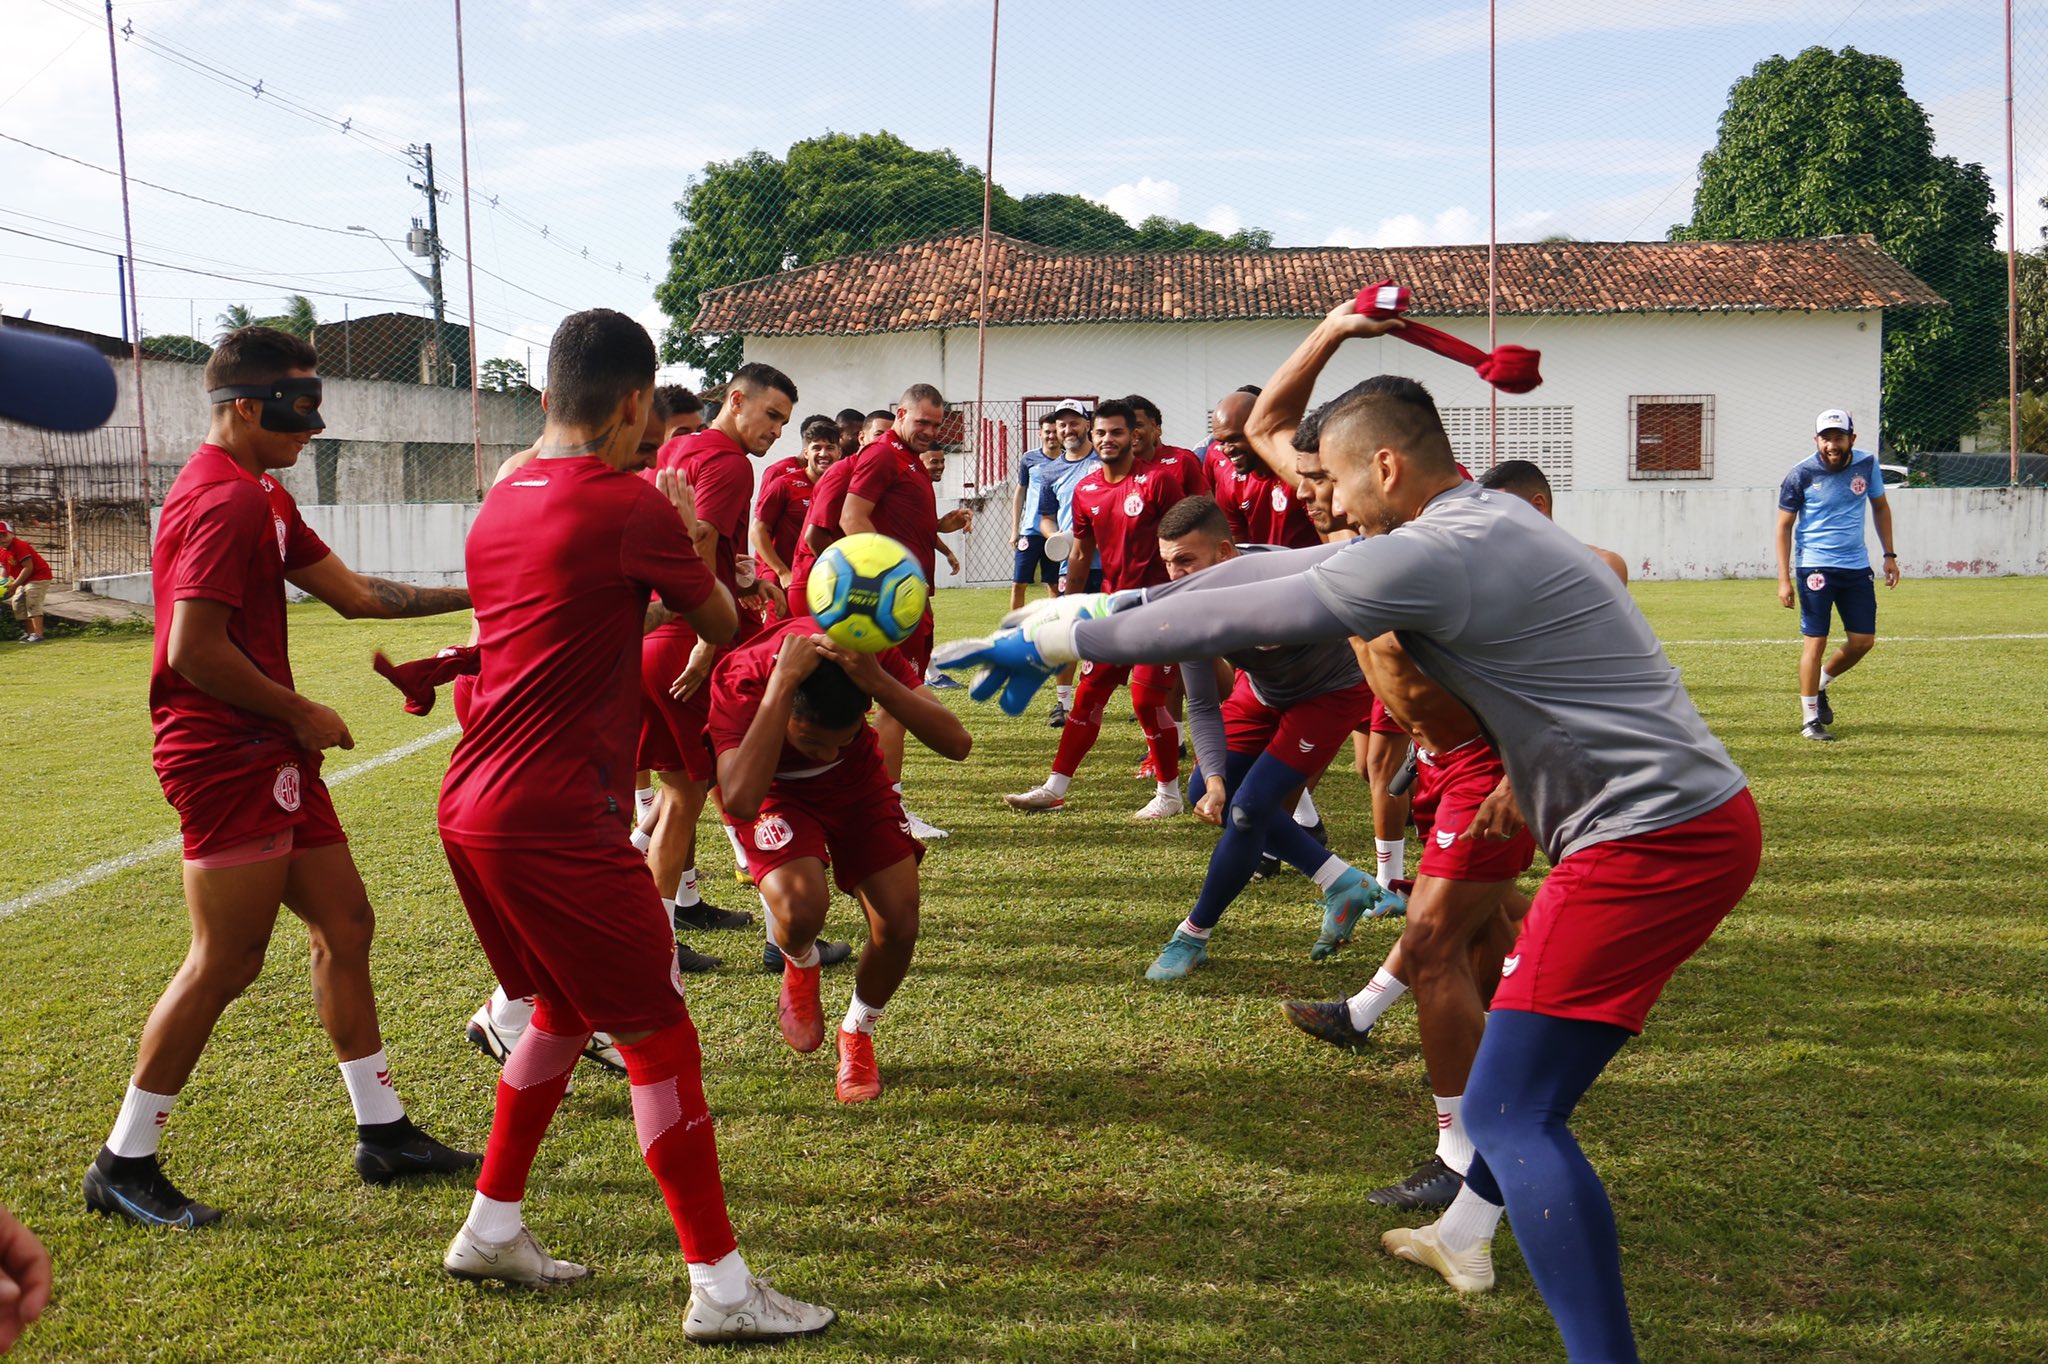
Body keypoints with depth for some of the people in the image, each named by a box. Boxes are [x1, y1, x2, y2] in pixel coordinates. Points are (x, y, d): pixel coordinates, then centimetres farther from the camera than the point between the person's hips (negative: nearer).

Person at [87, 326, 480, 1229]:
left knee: (345, 925, 11)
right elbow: (194, 650, -23)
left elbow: (354, 593, 17)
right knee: (225, 962, -5)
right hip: (227, 758, -11)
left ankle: (383, 1134, 20)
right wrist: (303, 714, -12)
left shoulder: (260, 497, 17)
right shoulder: (223, 502, -17)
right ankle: (123, 1165, 9)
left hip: (272, 757, 11)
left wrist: (472, 595, 12)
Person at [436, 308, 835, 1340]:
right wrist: (685, 536, 19)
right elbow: (724, 625, 2)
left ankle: (491, 1230, 33)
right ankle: (720, 1286, 7)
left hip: (471, 808, 9)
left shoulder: (499, 502, 11)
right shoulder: (631, 507, -12)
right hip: (557, 820, -8)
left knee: (563, 1011, 24)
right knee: (658, 1033, 1)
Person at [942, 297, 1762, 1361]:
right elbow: (1280, 571, 19)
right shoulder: (1489, 522, 16)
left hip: (1653, 839, -11)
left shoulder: (1433, 555, -17)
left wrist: (1055, 643, -4)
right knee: (1528, 1042, 27)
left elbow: (1232, 618, -14)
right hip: (1695, 814, 11)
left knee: (1508, 1112, -11)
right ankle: (1464, 1235, 46)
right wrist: (1098, 609, 21)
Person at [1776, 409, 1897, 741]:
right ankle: (1810, 718, 5)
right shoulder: (1801, 474, -10)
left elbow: (1880, 507, 16)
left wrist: (1889, 555, 11)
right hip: (1816, 566, -4)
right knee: (1815, 642, -5)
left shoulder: (1866, 464, 0)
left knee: (1863, 641, 5)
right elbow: (1784, 526, -4)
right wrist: (1784, 579, -10)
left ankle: (1820, 684, 31)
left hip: (1857, 566, 4)